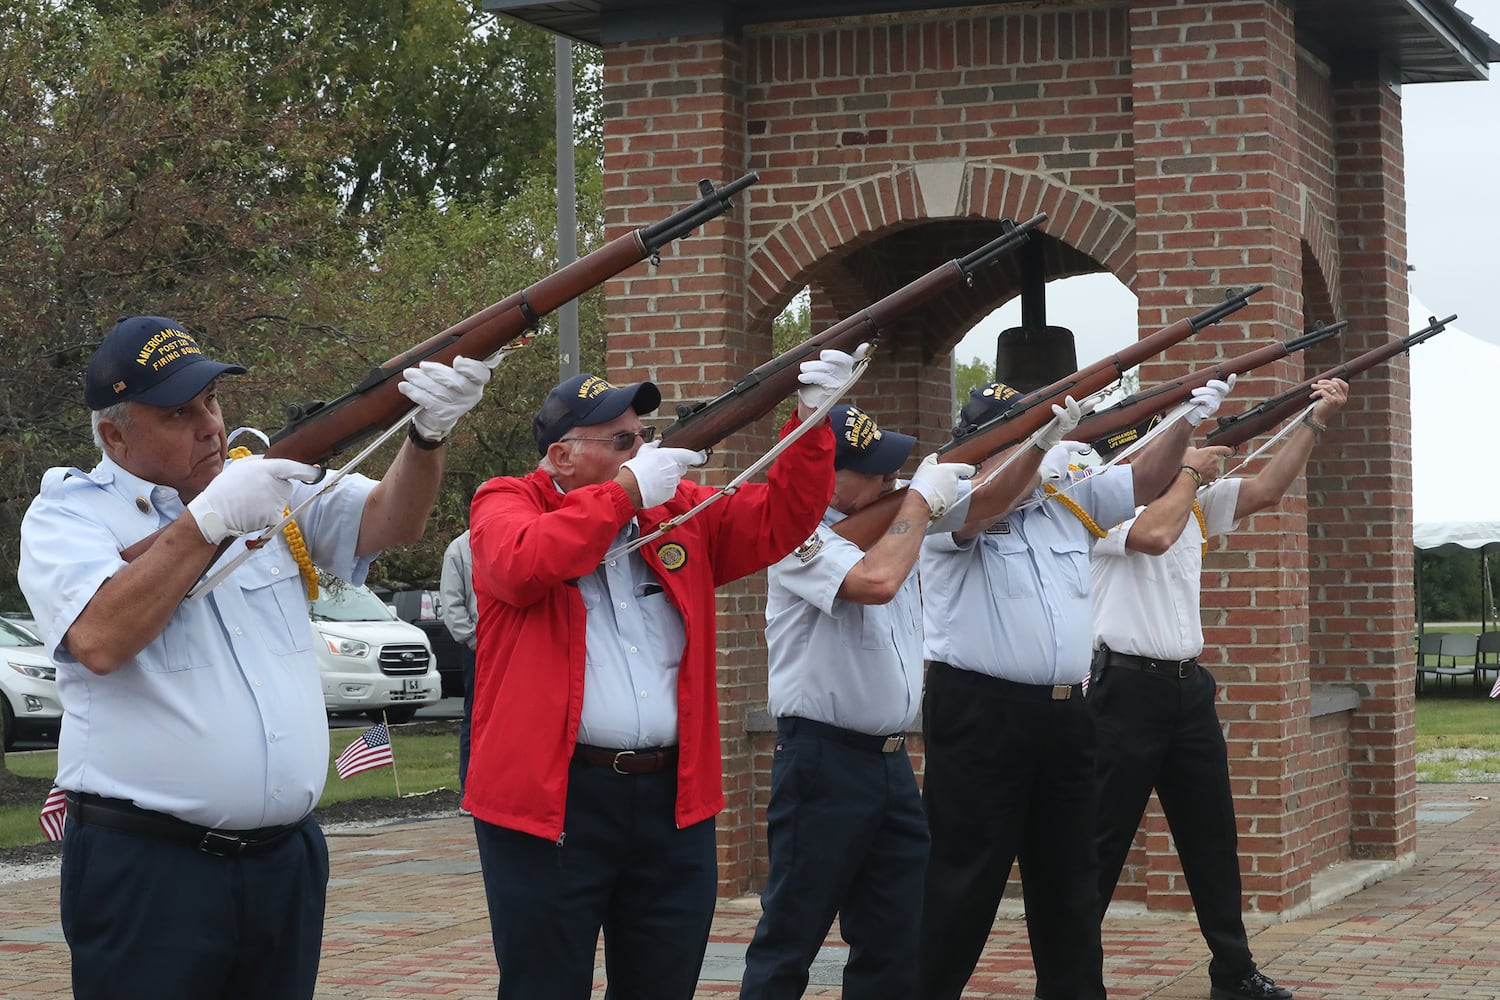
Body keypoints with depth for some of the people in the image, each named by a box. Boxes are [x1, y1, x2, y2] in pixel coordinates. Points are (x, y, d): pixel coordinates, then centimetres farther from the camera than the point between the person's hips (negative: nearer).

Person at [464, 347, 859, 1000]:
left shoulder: (680, 512, 14)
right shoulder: (506, 504, 0)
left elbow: (778, 521, 9)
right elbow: (524, 565, -21)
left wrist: (811, 424, -4)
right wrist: (626, 491, -16)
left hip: (672, 799, 5)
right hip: (549, 799, -5)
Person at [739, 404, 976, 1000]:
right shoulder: (799, 537, -14)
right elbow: (876, 581, -31)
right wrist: (921, 498, -17)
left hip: (891, 764, 8)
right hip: (822, 764, -8)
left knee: (895, 948, 12)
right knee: (790, 941, -1)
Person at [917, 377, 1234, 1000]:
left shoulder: (1068, 500, 14)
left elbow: (1144, 479, 12)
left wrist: (1184, 423, -3)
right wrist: (1044, 445, -26)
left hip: (1064, 714, 7)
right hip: (979, 713, -7)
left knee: (1068, 878, 15)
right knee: (963, 884, -4)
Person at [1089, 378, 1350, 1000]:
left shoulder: (1194, 501, 14)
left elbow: (1265, 489, 12)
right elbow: (1154, 535, -27)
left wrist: (1315, 421, 5)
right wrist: (1189, 470, -12)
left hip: (1189, 688, 8)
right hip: (1127, 687, -8)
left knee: (1212, 837, 14)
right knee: (1102, 844, -4)